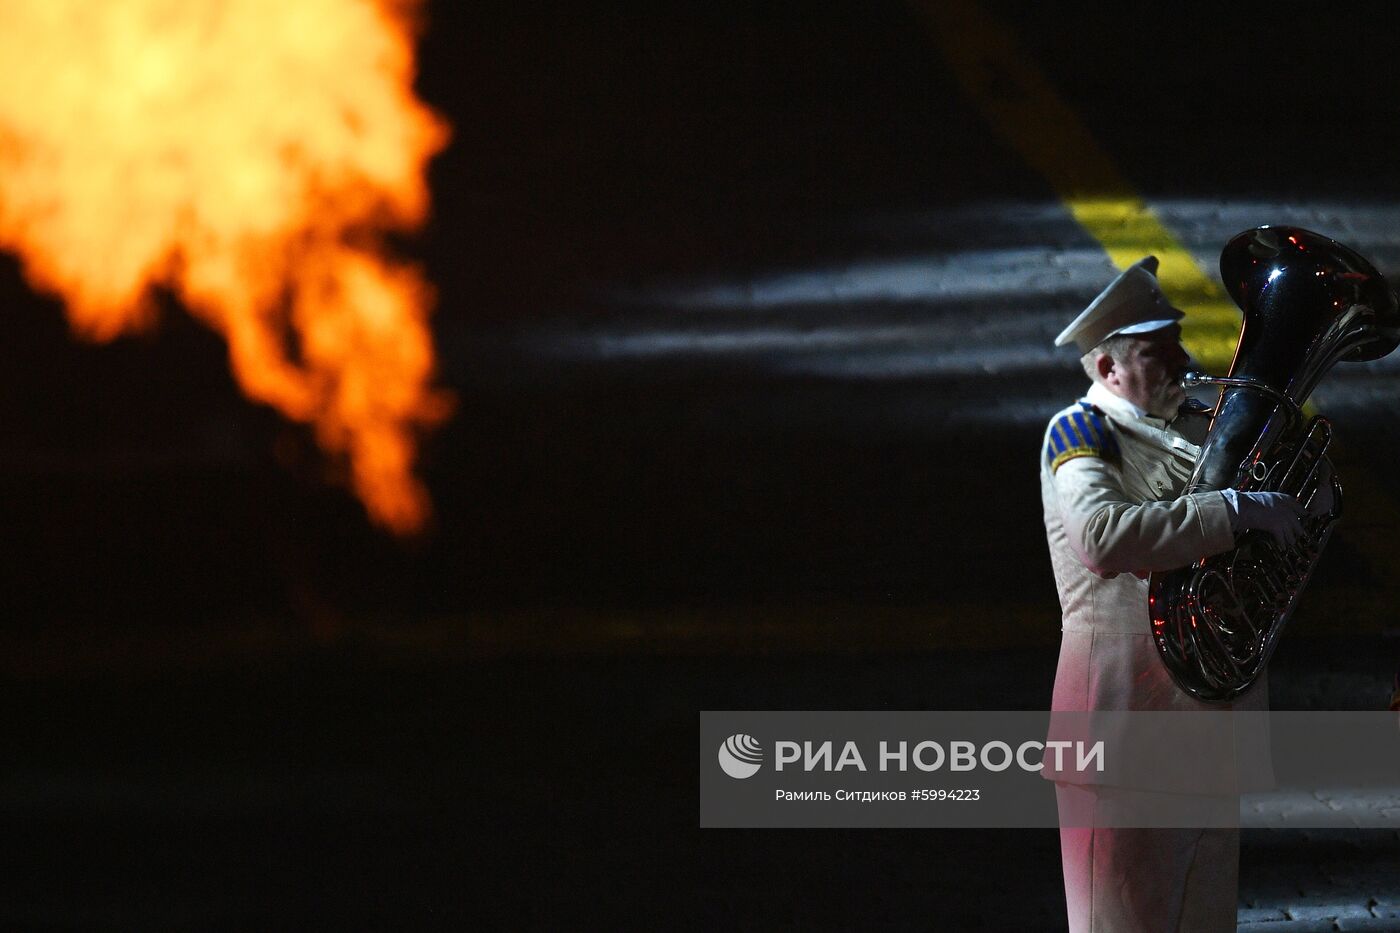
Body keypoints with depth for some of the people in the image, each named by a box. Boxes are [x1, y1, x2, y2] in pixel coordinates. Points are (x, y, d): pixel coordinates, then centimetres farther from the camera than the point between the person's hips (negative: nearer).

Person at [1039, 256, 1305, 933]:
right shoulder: (1078, 433, -8)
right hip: (1127, 695, -7)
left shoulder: (1197, 422, 14)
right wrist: (1237, 510, -28)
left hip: (1209, 698, 7)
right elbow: (1104, 535, -29)